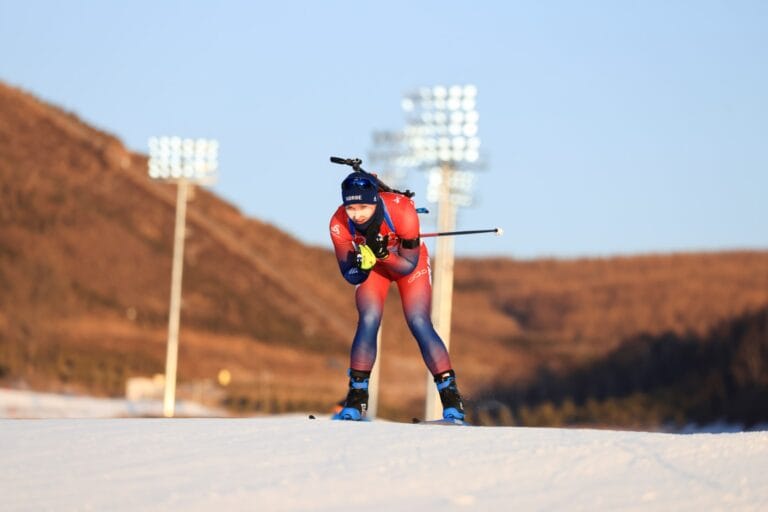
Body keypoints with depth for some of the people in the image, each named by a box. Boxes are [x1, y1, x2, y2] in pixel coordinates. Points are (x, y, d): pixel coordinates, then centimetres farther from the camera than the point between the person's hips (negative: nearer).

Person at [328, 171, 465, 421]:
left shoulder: (402, 211, -38)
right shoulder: (339, 224, -30)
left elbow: (409, 265, -27)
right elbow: (348, 275, -21)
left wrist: (384, 254, -44)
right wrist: (361, 266, -42)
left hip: (409, 260, -2)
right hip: (370, 266, 2)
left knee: (419, 323, -14)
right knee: (368, 321, -16)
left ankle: (452, 399, -10)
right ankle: (356, 400, -5)